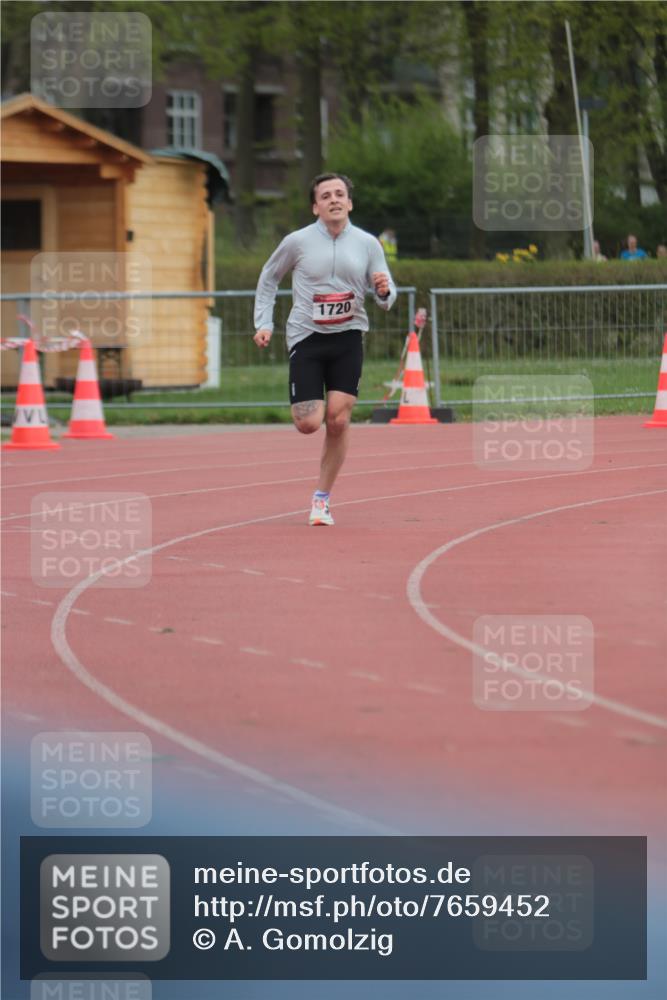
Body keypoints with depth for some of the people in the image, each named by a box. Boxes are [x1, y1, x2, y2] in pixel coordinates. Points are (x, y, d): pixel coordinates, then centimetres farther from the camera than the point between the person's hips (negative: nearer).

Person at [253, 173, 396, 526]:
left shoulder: (367, 244, 2)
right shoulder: (297, 242, -3)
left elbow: (387, 298, 7)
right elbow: (268, 278, 13)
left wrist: (385, 291, -17)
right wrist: (264, 323, 5)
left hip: (347, 338, 1)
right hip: (306, 338, -1)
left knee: (337, 420, -7)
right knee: (308, 424, -11)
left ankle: (322, 497, 7)